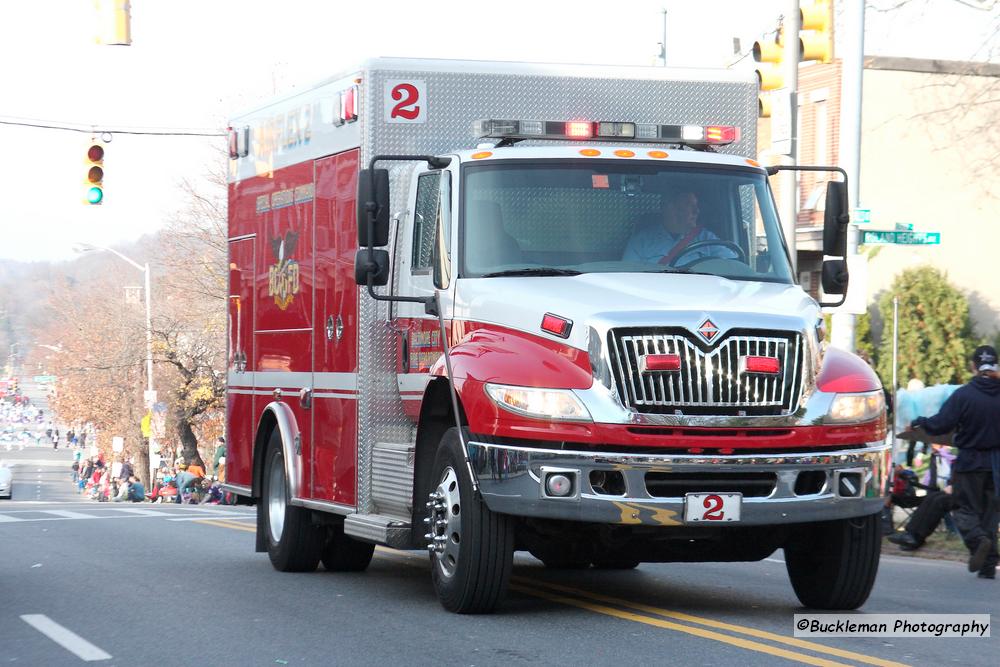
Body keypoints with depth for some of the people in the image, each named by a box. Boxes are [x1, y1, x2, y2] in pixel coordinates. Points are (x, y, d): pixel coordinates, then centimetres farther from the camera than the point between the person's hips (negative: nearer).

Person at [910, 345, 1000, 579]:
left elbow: (940, 425, -15)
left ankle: (978, 540, -22)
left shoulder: (963, 395, -13)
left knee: (965, 508, 8)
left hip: (969, 461, -4)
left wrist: (918, 423, 2)